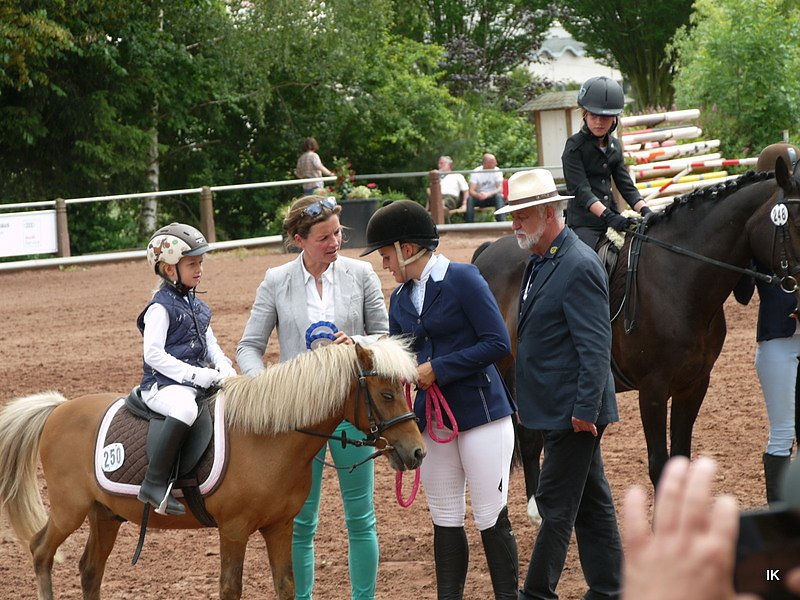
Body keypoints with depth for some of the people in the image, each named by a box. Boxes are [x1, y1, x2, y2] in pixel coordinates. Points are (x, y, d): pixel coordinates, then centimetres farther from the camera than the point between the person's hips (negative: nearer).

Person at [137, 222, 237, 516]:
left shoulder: (197, 306, 18)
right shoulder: (161, 307, -8)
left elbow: (211, 344, 23)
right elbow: (154, 354, -17)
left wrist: (224, 368, 1)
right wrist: (195, 374, -20)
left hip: (199, 381, 9)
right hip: (163, 385, -9)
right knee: (185, 408, -40)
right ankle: (155, 483, -39)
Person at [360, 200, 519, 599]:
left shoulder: (463, 279, -11)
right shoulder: (401, 298, 10)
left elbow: (497, 343, -16)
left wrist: (438, 368, -18)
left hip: (480, 413, -7)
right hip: (432, 419, 7)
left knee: (491, 517, -2)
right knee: (445, 520, 11)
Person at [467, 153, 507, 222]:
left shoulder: (497, 171, -8)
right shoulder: (476, 172, -8)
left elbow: (500, 189, -18)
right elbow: (471, 191, -16)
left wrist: (488, 194, -36)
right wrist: (478, 195, -39)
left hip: (492, 198, 0)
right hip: (480, 198, 0)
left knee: (499, 196, -33)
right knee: (470, 199, -29)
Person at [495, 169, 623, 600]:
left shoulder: (578, 267, -17)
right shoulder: (539, 263, 13)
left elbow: (596, 348, -21)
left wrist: (585, 409, -24)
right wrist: (527, 402, 20)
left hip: (573, 412, -10)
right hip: (556, 409, 10)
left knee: (556, 504, -4)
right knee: (591, 503, 13)